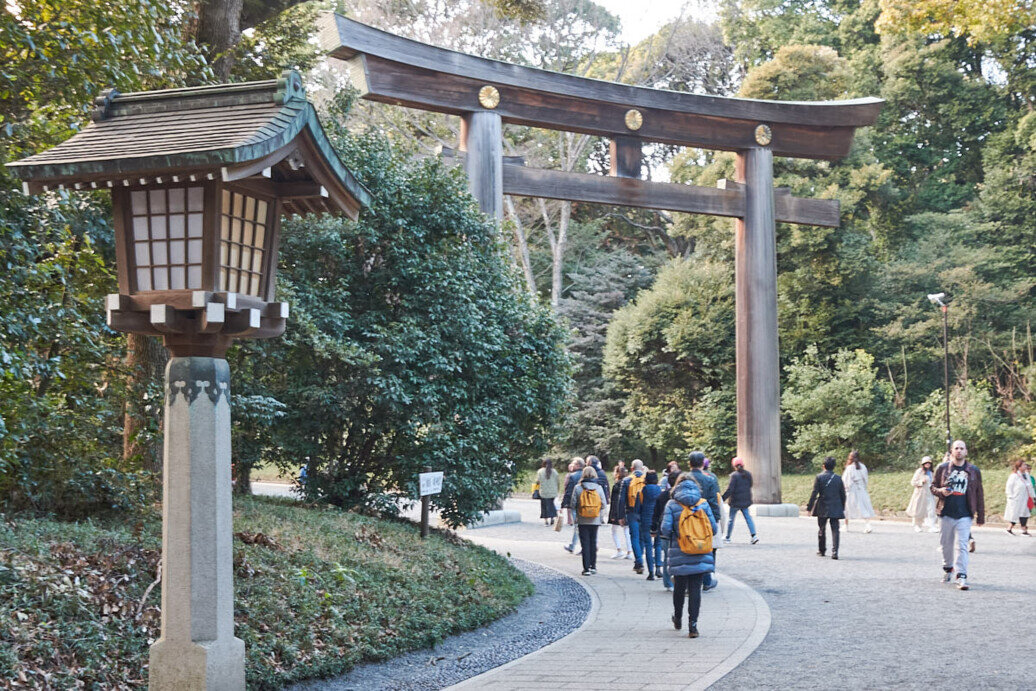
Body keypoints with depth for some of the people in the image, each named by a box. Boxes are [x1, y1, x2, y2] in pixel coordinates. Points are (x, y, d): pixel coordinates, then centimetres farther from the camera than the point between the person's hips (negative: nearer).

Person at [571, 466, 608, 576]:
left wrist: (575, 516, 9)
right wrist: (599, 514, 12)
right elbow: (603, 504, -2)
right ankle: (593, 566, 20)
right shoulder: (599, 488, -3)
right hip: (595, 521, 2)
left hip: (582, 520, -2)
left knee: (585, 543, 2)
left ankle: (586, 568, -2)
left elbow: (573, 504, -5)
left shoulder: (578, 488, -7)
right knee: (593, 542, 15)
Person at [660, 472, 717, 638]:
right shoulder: (703, 503, 1)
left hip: (680, 555, 0)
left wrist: (672, 538, 9)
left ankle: (677, 620, 34)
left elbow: (665, 529, -11)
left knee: (679, 587, 17)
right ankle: (692, 625, -5)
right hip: (701, 556, 0)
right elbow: (714, 528, -1)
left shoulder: (672, 504, -4)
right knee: (695, 589, 2)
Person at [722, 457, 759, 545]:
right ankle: (754, 535, -7)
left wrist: (723, 498, -13)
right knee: (748, 517, 8)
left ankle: (727, 537, 18)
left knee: (731, 519, 8)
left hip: (735, 501, -5)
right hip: (746, 501, 5)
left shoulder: (734, 475, -16)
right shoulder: (748, 474, 3)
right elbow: (750, 486, 13)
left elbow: (730, 489, -18)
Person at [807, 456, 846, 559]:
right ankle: (834, 552, -12)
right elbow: (843, 494, 7)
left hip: (822, 509, -1)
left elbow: (814, 493, -9)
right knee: (835, 530, -1)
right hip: (835, 509, 1)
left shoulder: (819, 477, -6)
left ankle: (821, 551, 24)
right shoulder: (838, 478, 3)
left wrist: (809, 507, -4)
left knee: (822, 530, 13)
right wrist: (842, 507, 18)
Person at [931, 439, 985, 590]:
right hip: (946, 513, 2)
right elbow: (933, 486, 12)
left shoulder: (974, 471, 5)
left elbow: (979, 494, 9)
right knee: (946, 544, 11)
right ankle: (947, 569, 33)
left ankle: (961, 576, -12)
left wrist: (980, 516, 8)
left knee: (961, 545, -9)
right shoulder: (942, 468, 5)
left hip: (964, 515, -1)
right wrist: (940, 491, -12)